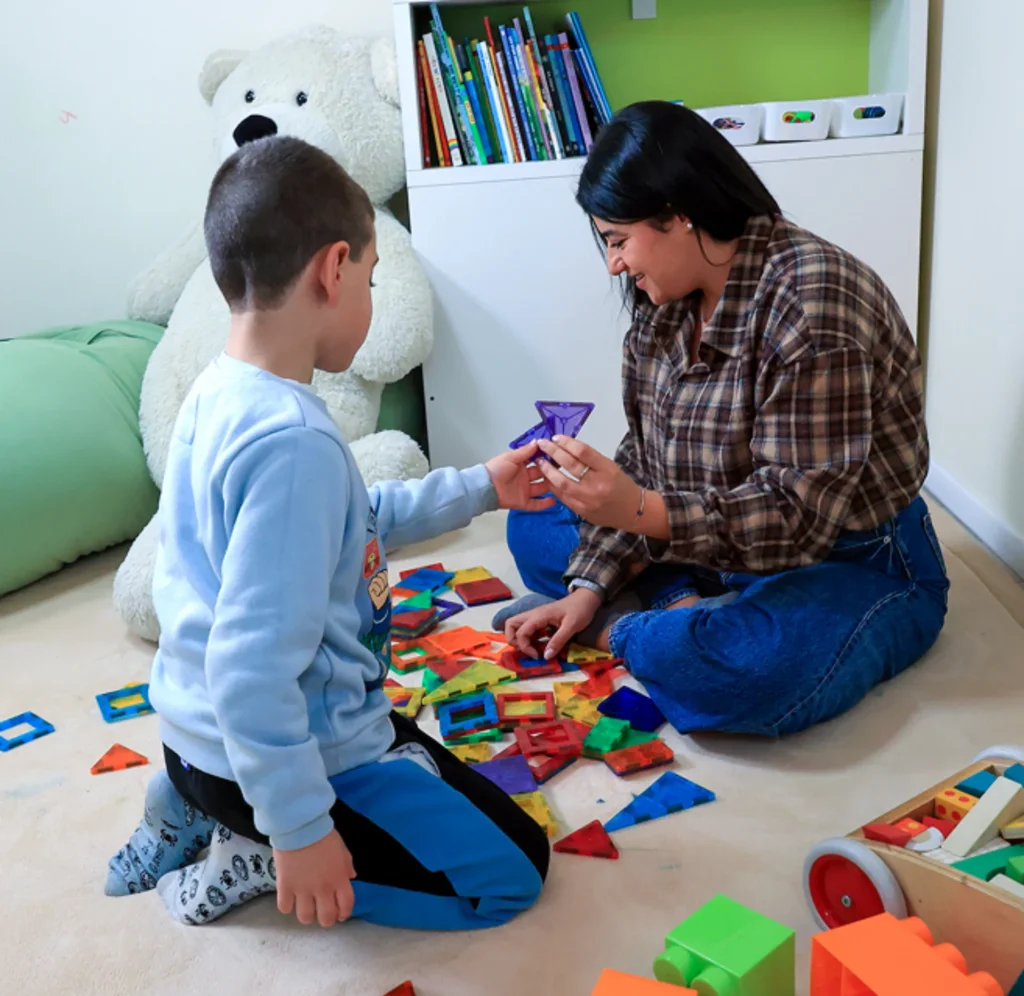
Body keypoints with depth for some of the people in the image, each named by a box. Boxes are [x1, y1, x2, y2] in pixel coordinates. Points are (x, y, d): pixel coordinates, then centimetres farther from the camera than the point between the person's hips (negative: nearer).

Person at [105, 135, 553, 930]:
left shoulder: (220, 396, 0)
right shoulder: (294, 441, -31)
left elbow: (355, 521, 14)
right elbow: (252, 667, -32)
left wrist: (478, 489, 19)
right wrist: (299, 831, -22)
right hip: (283, 749, -9)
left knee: (439, 770, 32)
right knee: (510, 873, 4)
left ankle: (197, 812, 18)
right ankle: (258, 855, 1)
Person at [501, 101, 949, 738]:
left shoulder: (811, 303, -26)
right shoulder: (666, 300, 0)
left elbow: (799, 517, -28)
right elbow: (646, 462, 3)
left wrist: (639, 513, -39)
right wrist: (590, 586, -6)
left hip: (855, 565, -8)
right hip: (720, 547, 9)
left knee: (723, 671, -38)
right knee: (535, 524, 5)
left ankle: (617, 628, -7)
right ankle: (685, 613, -13)